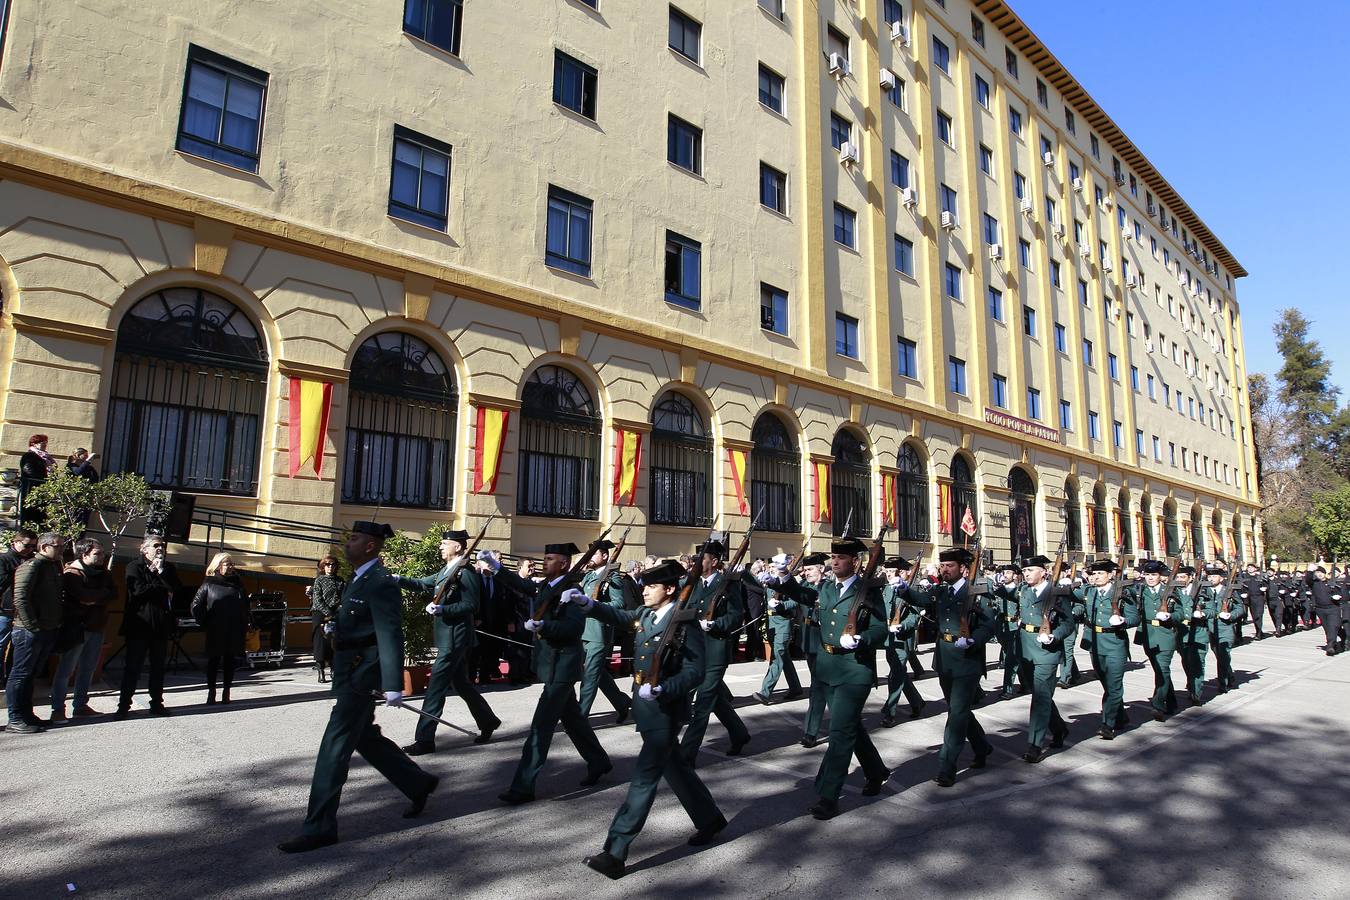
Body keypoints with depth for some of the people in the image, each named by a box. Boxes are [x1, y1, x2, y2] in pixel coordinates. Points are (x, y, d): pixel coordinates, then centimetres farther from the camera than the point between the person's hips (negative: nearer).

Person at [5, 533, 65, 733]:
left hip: (48, 631, 8)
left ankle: (26, 715, 23)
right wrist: (32, 626, -19)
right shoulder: (32, 566, -12)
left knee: (31, 674, 15)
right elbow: (20, 598, -19)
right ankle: (15, 720, 5)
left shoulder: (54, 567, 15)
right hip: (30, 631, -8)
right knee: (21, 674, -1)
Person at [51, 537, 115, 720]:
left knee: (88, 669, 11)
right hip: (77, 627, -7)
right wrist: (103, 593, -7)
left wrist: (94, 599, -12)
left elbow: (113, 594, 2)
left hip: (96, 627, 7)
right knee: (66, 669, -2)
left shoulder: (102, 572, 14)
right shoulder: (72, 573, -8)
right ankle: (58, 709, 4)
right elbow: (86, 596, -23)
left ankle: (81, 706, 19)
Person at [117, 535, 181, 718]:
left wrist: (162, 572, -12)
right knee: (133, 667, -1)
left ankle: (157, 703, 16)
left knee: (158, 667, 9)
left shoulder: (168, 568, 11)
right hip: (139, 624, -4)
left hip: (161, 625, 4)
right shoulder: (134, 566, 0)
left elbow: (178, 589, -5)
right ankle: (124, 705, 8)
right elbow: (138, 590, -16)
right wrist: (163, 588, -6)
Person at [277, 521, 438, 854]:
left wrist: (393, 685, -28)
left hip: (361, 674, -10)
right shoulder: (359, 578, 11)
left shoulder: (381, 583, -19)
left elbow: (391, 636, -25)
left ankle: (319, 827, 9)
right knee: (366, 738, 19)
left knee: (334, 747, -3)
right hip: (350, 672, 10)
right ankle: (419, 784, 33)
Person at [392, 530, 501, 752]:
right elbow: (422, 584, 14)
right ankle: (488, 721, 30)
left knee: (436, 686, -6)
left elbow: (472, 605, -19)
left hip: (454, 638, -10)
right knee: (461, 683, 18)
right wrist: (398, 579, 0)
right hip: (449, 637, 10)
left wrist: (443, 609, -25)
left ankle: (425, 739, 0)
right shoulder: (446, 571, 14)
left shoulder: (466, 572, -15)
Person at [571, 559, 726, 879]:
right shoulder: (645, 614, 3)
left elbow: (694, 673, -21)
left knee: (644, 778, -4)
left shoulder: (686, 624, -19)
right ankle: (710, 819, 40)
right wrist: (587, 603, -5)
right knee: (675, 769, 21)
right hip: (646, 708, 8)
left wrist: (660, 689, -33)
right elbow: (619, 616, 12)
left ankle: (615, 853, 2)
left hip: (665, 711, -8)